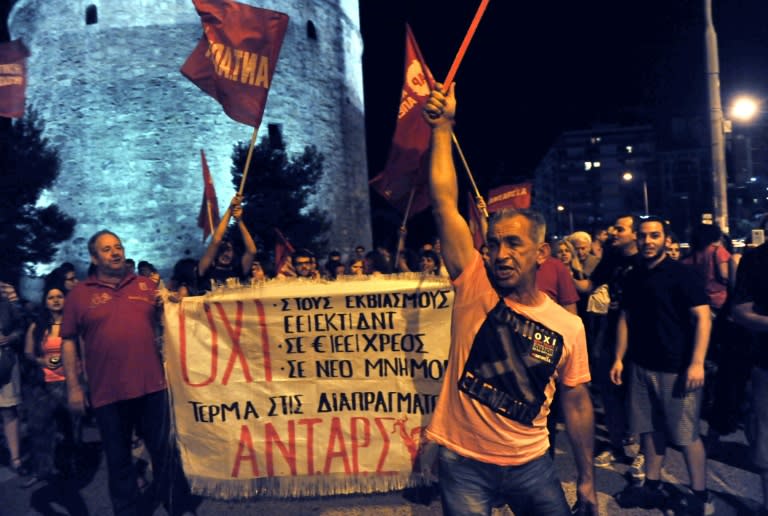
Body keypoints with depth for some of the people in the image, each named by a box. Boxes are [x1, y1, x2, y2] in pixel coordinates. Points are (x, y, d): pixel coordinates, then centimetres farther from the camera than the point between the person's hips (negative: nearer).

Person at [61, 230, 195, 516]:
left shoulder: (146, 285, 8)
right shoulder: (79, 294, 3)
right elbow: (69, 341, 3)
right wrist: (73, 386, -2)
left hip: (151, 385, 1)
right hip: (107, 392, -1)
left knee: (164, 450, 9)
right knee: (118, 459, 13)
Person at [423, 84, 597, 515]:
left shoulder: (568, 325, -6)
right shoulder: (475, 288, -11)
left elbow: (576, 401, 4)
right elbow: (445, 204, -16)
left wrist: (587, 478, 8)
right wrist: (443, 128, -17)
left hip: (531, 464, 2)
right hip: (464, 463, -1)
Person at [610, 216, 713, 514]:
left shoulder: (681, 274, -8)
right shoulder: (633, 278, 9)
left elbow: (703, 317, -12)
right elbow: (625, 319, 13)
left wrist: (697, 362, -19)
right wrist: (619, 358, 8)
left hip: (676, 368, -5)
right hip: (641, 366, 5)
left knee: (686, 435, 2)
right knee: (649, 429, 13)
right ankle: (652, 487, 26)